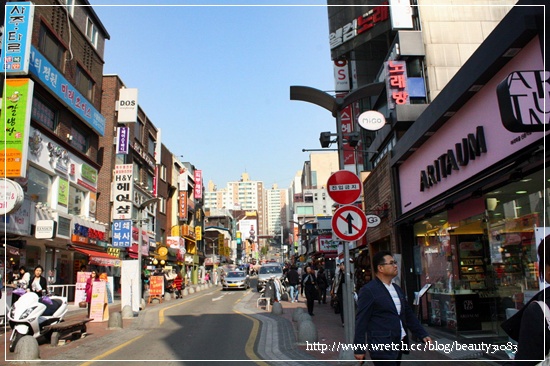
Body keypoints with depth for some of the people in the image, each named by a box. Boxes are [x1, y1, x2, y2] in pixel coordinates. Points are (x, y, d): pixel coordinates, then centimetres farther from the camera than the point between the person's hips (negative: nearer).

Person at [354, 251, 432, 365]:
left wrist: (423, 334, 10)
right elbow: (361, 320, -12)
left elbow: (408, 314, 18)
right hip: (382, 347, -8)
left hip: (400, 344, 8)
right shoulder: (368, 290, -12)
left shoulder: (397, 289, 13)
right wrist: (359, 349, -11)